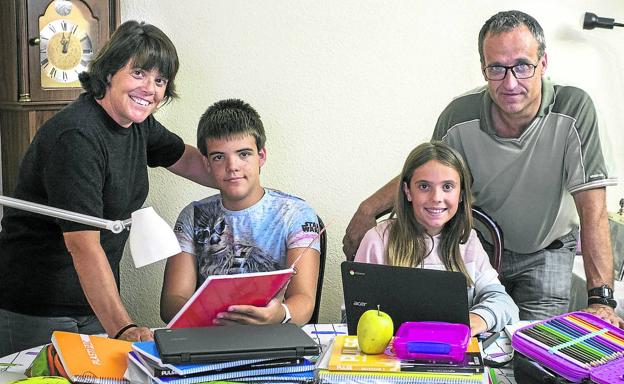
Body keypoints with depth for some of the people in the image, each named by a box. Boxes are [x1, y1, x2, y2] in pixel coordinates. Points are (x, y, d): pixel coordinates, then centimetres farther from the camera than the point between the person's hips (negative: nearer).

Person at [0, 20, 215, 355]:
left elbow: (187, 160, 22)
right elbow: (83, 243, -31)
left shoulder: (138, 123, 3)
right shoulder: (75, 136, -24)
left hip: (96, 302, 8)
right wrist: (122, 327, -39)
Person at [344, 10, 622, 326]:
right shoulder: (460, 116, -19)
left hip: (547, 252, -1)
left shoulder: (573, 109, -25)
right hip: (479, 248, 1)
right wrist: (369, 209, -13)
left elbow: (592, 208, -27)